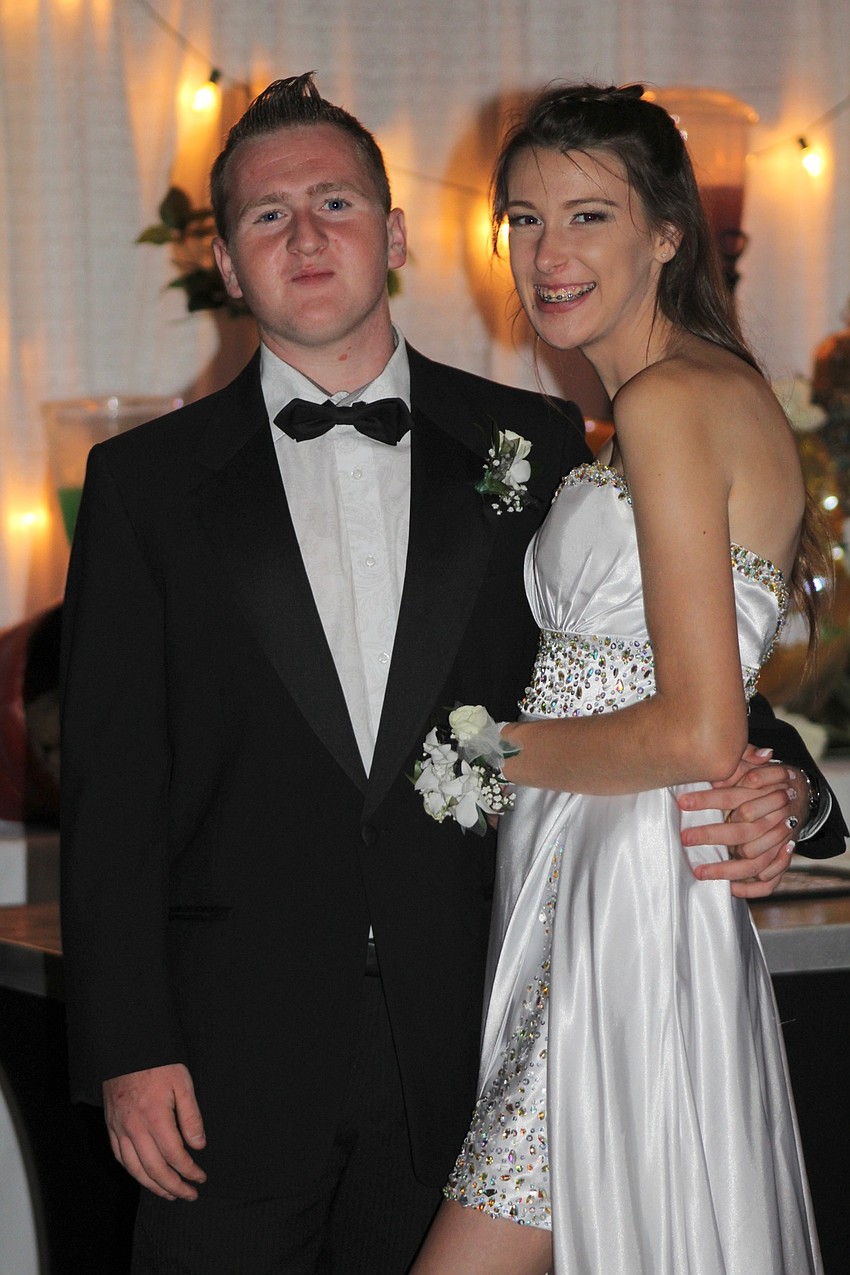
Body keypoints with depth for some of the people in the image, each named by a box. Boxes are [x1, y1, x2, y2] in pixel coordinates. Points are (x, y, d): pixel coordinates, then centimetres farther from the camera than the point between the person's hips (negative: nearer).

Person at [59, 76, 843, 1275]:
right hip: (230, 1060, -1)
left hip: (462, 1051, 1)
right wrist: (127, 1050, -6)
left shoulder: (531, 446, 7)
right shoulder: (147, 482, 4)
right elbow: (111, 789, 1)